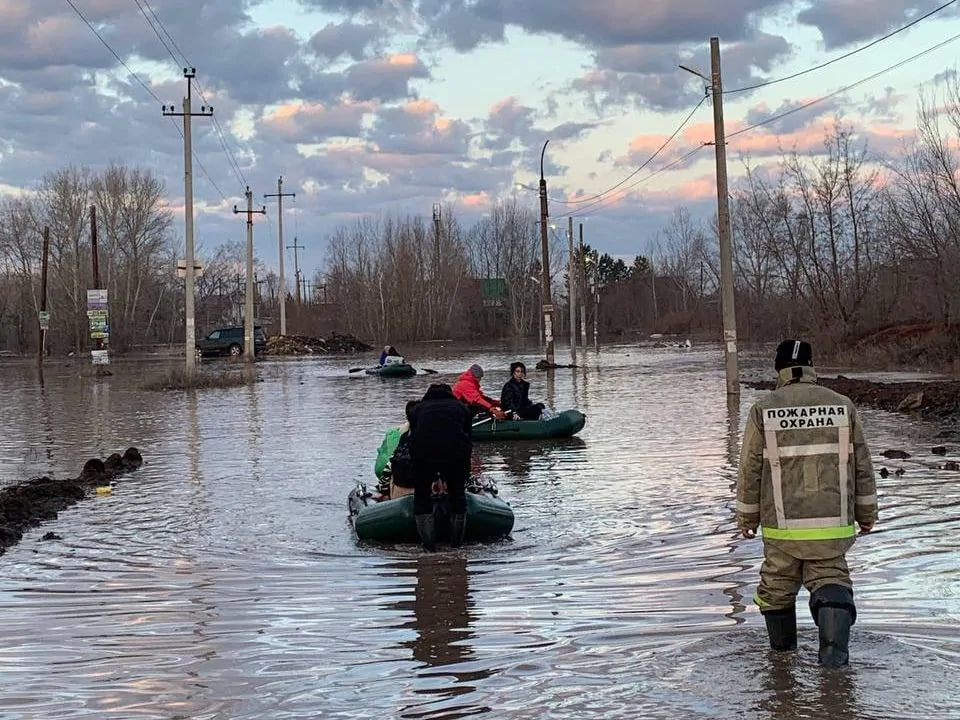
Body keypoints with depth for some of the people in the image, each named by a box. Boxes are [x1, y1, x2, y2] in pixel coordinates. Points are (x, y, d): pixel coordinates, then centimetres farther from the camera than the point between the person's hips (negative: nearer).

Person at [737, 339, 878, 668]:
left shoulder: (763, 410, -6)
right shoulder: (842, 406, -1)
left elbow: (750, 470, -2)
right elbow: (861, 465, 5)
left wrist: (746, 517, 11)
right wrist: (867, 513, 17)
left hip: (782, 526, 0)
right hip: (832, 524, 1)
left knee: (777, 584, 19)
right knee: (830, 581, 11)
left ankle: (782, 645, 36)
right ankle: (834, 645, -14)